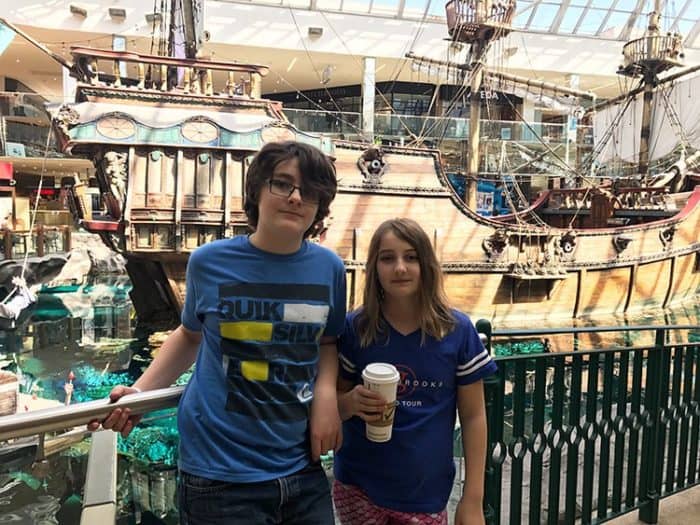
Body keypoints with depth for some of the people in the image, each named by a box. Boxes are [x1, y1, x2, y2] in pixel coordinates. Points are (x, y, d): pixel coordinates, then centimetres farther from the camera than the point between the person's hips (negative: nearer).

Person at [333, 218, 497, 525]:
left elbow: (473, 416, -2)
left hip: (426, 496, 1)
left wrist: (473, 499, -2)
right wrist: (352, 402, -22)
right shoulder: (354, 328, -9)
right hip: (358, 488, 0)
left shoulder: (457, 330, -10)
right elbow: (334, 405, 1)